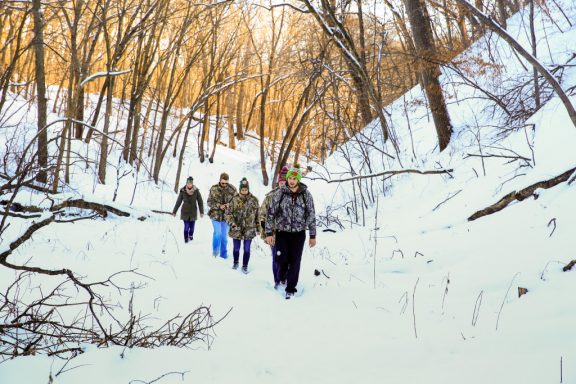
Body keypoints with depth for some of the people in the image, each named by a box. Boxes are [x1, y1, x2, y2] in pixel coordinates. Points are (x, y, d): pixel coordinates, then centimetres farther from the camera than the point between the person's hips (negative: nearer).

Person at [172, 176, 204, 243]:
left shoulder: (196, 191, -5)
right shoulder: (182, 191, -5)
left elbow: (200, 202, 1)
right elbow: (178, 202, 3)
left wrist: (201, 212, -2)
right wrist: (174, 212, 6)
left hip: (193, 212, 1)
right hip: (185, 212, -1)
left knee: (192, 226, 3)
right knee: (186, 226, -8)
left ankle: (191, 236, 29)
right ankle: (186, 238, 8)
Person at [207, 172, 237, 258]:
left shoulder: (232, 190, -5)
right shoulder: (214, 189, -7)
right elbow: (209, 202, -3)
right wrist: (219, 206, -19)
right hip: (216, 215, -2)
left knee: (224, 235, 11)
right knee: (217, 233, -15)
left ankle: (224, 253, 25)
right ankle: (215, 250, 5)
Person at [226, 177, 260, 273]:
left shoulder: (254, 200, -2)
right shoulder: (234, 200, -7)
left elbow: (257, 214, 6)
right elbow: (228, 214, -6)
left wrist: (257, 227, 8)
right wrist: (233, 224, -19)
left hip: (249, 230, 0)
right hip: (236, 230, 0)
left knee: (246, 249, 7)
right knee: (236, 248, 15)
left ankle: (245, 266, 23)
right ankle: (235, 262, 39)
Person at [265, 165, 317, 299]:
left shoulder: (306, 194, -4)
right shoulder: (280, 193, -5)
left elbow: (311, 215, 1)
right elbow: (271, 212, -2)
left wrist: (312, 235, 2)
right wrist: (269, 233, -6)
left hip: (298, 234, 0)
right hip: (282, 232, 0)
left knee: (295, 262, 2)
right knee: (281, 260, 3)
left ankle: (290, 288, 16)